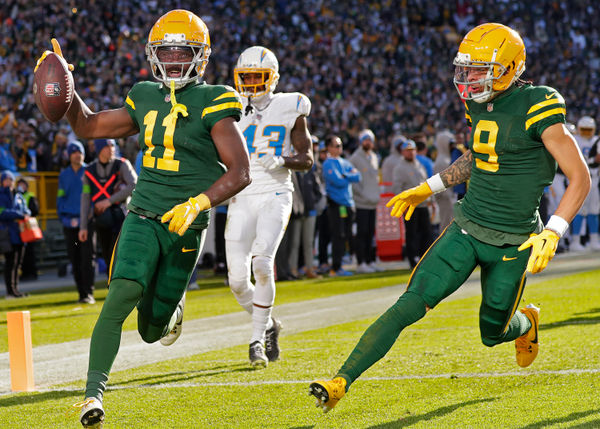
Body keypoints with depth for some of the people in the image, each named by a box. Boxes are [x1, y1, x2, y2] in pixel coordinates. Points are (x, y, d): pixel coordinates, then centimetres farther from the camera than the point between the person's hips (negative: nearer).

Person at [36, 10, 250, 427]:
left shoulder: (212, 104, -6)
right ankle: (94, 392, -18)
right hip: (143, 217, 2)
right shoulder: (146, 99, 9)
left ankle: (172, 308, 44)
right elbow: (87, 126, 21)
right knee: (121, 297, -23)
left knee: (152, 331, 6)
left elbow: (240, 171, -12)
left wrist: (198, 203, -26)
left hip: (185, 226, -2)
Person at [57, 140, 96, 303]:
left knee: (87, 257, -11)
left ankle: (89, 293, -12)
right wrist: (63, 217, -1)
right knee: (75, 259, 4)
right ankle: (82, 293, 10)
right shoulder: (64, 175, 12)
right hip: (70, 223, 3)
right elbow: (61, 198, 13)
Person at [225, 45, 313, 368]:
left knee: (262, 263, -23)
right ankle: (268, 326, 23)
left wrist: (280, 161, -15)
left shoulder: (289, 109, 2)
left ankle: (257, 340, -11)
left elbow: (306, 159, 3)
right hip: (241, 198, 3)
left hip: (274, 195, -3)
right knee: (238, 279, -4)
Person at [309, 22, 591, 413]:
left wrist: (553, 233, -25)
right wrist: (428, 189, 21)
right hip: (467, 228, 5)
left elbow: (580, 178, -16)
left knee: (492, 333, 12)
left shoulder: (537, 109, -17)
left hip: (512, 243, -4)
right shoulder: (479, 105, 4)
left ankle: (526, 322, 49)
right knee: (409, 307, -9)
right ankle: (340, 383, -13)